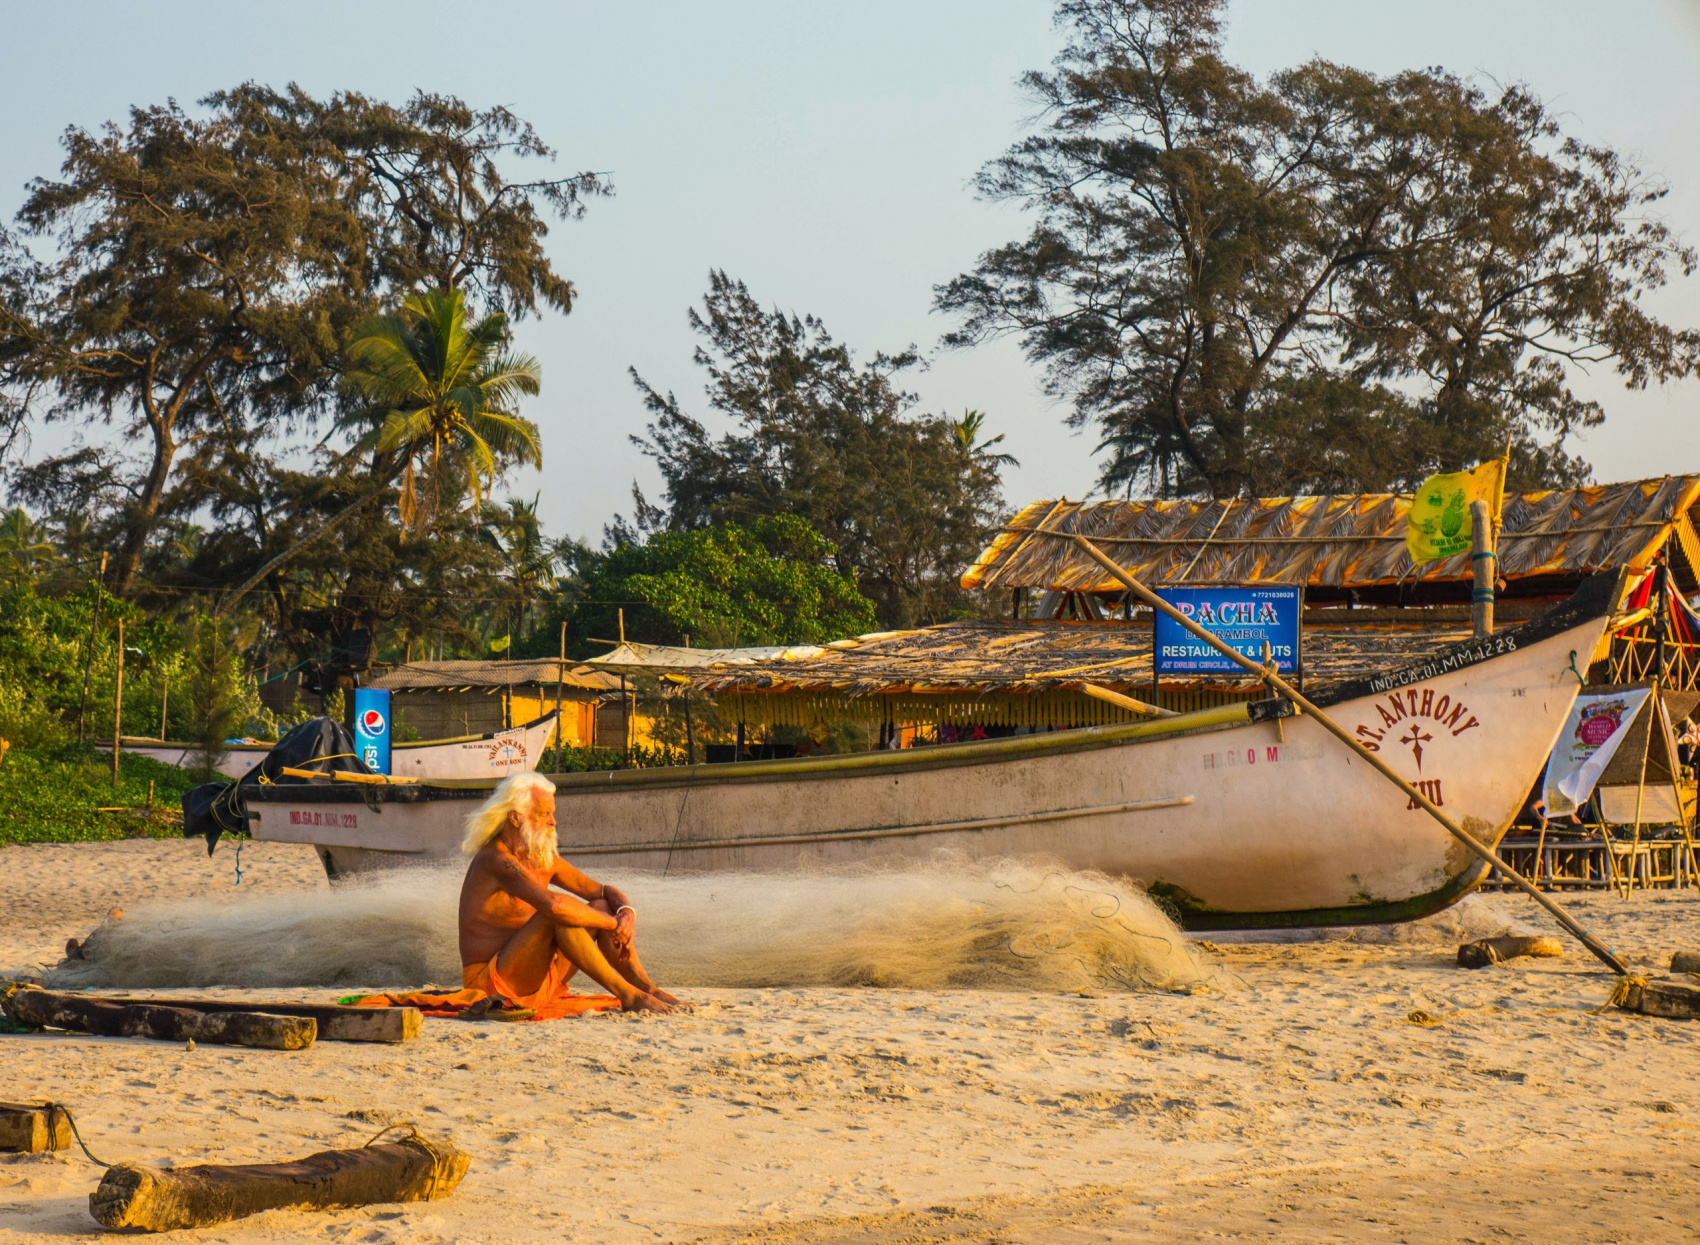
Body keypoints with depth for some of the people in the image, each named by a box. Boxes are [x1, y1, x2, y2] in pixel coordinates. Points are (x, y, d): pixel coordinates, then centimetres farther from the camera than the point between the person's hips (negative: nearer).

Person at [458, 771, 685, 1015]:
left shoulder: (543, 860, 12)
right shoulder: (497, 860, -18)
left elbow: (606, 891, 16)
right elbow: (553, 904, -33)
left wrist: (627, 913, -8)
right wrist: (612, 924, -21)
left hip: (535, 981, 9)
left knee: (602, 906, 3)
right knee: (558, 917, -29)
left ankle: (646, 988, -13)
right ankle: (627, 995, -27)